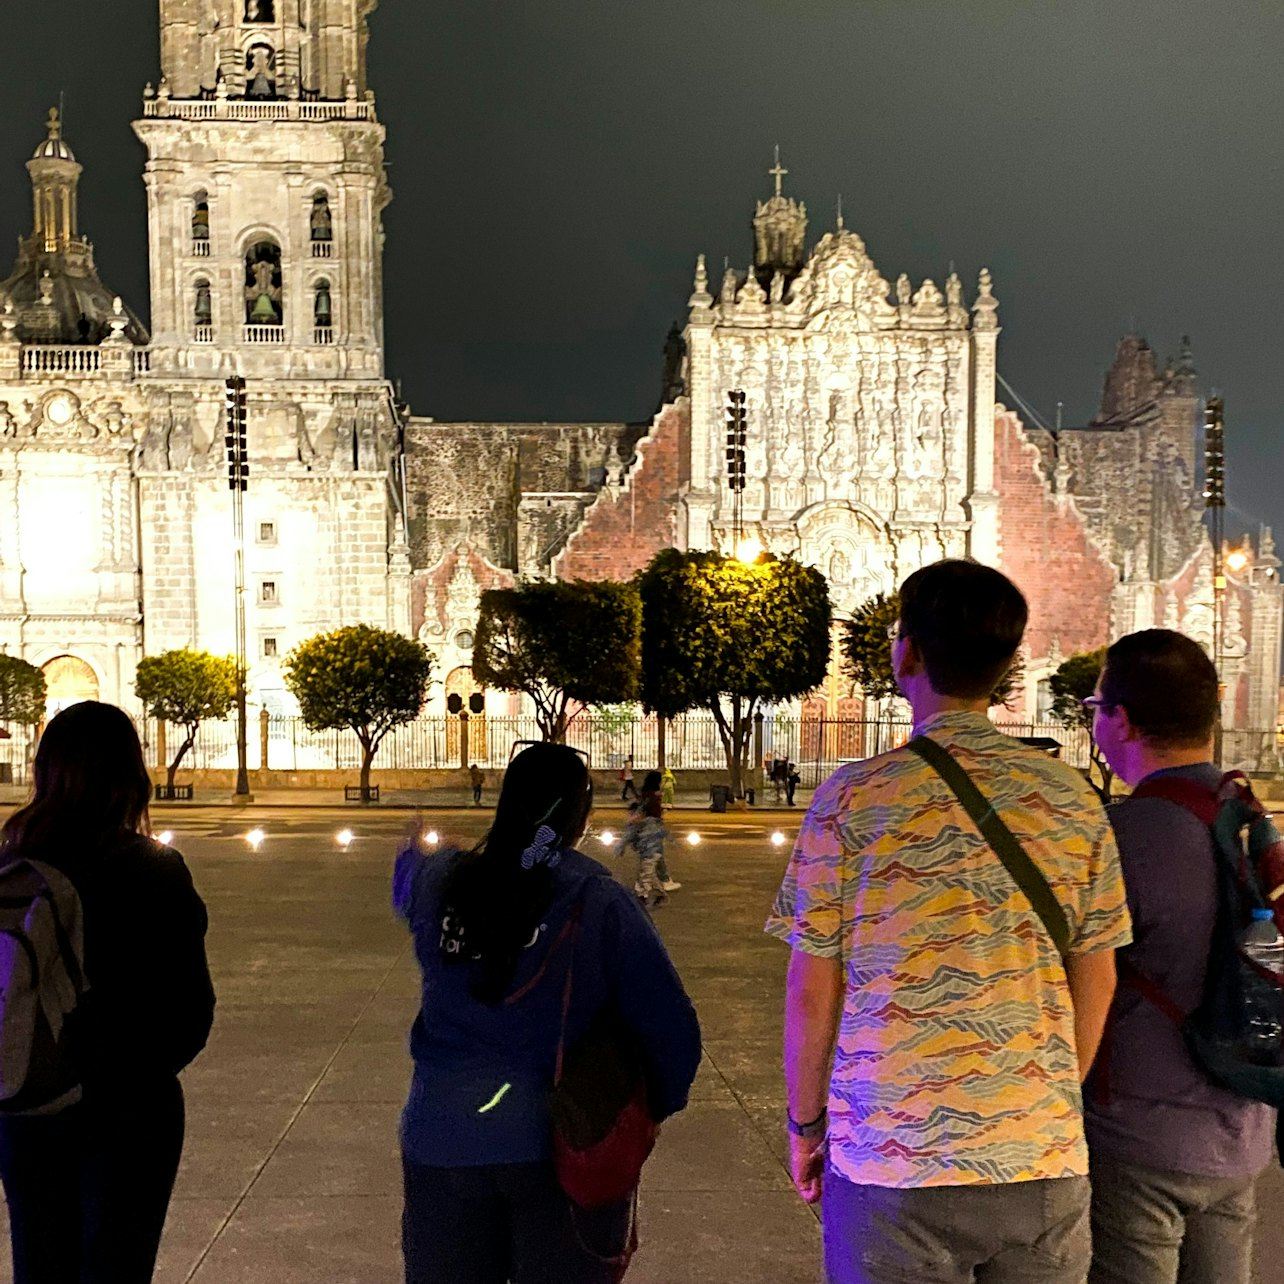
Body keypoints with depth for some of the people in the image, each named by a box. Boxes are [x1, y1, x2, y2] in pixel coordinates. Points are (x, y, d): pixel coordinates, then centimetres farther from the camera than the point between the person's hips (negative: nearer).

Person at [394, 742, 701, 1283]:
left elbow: (404, 884, 23)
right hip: (560, 1143, -3)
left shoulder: (439, 880, -4)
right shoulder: (601, 903, -14)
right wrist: (652, 1108, 5)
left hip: (443, 1141, 3)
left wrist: (413, 849, 45)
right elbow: (672, 1031, -14)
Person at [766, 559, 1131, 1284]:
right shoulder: (1074, 799, 0)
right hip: (1046, 1166, 3)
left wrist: (804, 1124, 8)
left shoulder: (856, 796, -9)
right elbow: (1095, 985, 7)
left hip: (893, 1166, -3)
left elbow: (813, 991, -5)